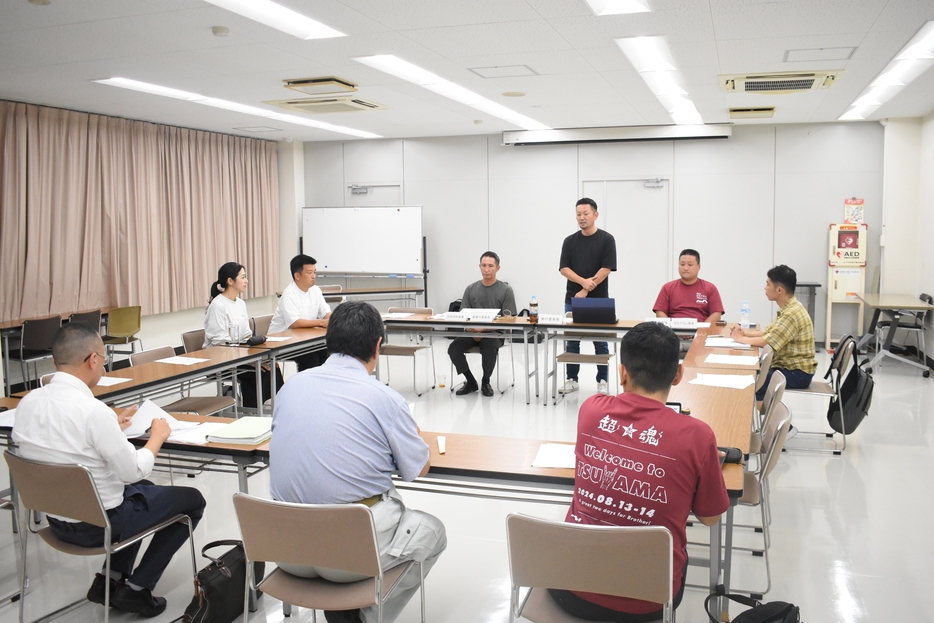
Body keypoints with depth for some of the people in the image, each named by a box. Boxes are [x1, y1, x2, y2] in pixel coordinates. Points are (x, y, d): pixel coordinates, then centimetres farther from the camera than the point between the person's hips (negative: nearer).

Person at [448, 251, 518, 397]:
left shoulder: (506, 290, 0)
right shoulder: (471, 289, 9)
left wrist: (484, 329, -19)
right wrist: (474, 332, -14)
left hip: (495, 333, -3)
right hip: (473, 332, 3)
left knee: (489, 348, -35)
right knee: (453, 348, -23)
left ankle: (486, 382, -6)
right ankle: (471, 382, -1)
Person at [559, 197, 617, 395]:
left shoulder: (606, 239, -4)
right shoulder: (570, 241, 6)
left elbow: (606, 269, -11)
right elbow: (564, 268, 1)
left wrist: (585, 291, -15)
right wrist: (583, 281, -17)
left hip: (598, 300, -3)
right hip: (573, 299, 3)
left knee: (600, 343, 4)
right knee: (572, 342, 7)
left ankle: (602, 381, 14)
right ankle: (572, 379, 16)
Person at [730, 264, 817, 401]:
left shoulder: (793, 313, -22)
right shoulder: (787, 309, 11)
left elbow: (767, 341, -25)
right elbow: (768, 332, 15)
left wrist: (740, 338, -10)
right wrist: (744, 332, -2)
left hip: (797, 373, -10)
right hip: (788, 367, 10)